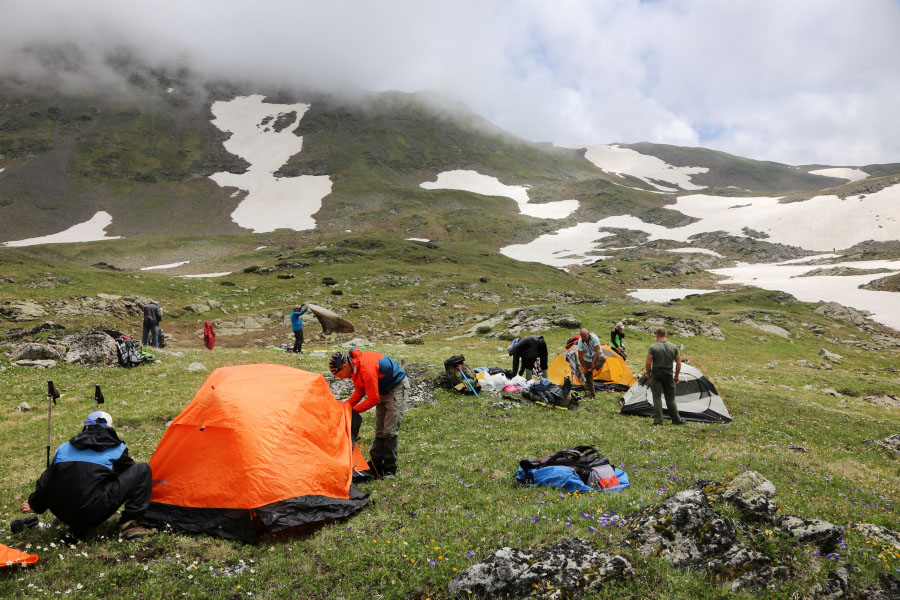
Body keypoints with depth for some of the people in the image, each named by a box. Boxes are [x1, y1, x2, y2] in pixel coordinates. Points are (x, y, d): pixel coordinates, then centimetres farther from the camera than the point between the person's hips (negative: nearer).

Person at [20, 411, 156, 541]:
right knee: (142, 470, 3)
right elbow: (128, 475, 24)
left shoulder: (63, 448, 21)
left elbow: (45, 480, 27)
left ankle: (76, 527, 15)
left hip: (61, 513, 6)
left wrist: (34, 505, 43)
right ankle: (129, 525, -2)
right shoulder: (117, 449, 10)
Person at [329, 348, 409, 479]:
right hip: (383, 389, 9)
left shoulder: (367, 369, -36)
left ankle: (390, 469, 1)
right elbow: (359, 391, 5)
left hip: (397, 386, -9)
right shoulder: (354, 365, -7)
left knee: (390, 430, -10)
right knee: (380, 430, 11)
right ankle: (375, 465, 19)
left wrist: (353, 410, -20)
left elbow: (373, 399, -29)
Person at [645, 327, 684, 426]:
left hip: (656, 375, -3)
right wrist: (676, 376, 16)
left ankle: (658, 420, 0)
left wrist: (648, 374, 5)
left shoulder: (653, 347, -9)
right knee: (670, 398, 12)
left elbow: (648, 363, -11)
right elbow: (678, 363, 5)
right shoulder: (674, 347, 2)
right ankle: (677, 420, 19)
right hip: (668, 376, 3)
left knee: (657, 397, 2)